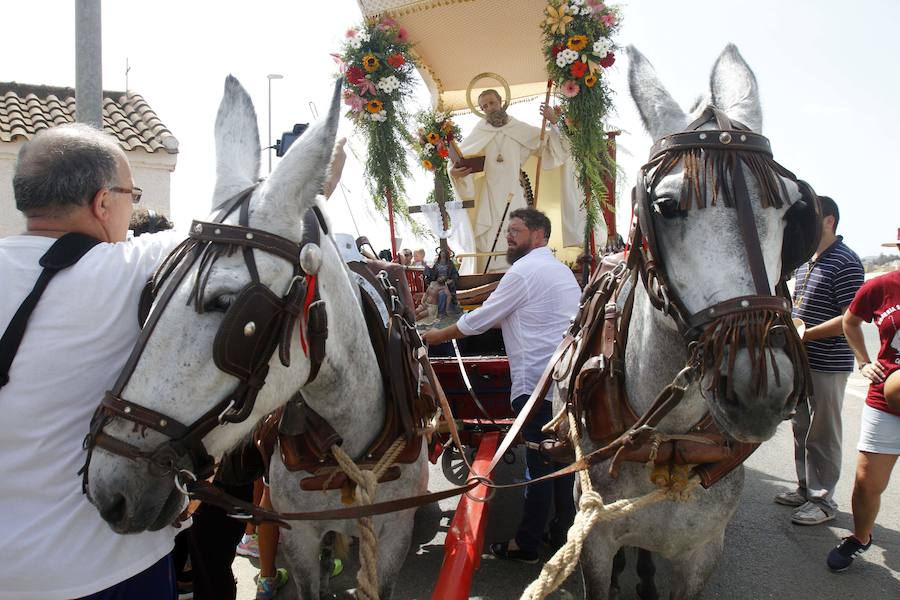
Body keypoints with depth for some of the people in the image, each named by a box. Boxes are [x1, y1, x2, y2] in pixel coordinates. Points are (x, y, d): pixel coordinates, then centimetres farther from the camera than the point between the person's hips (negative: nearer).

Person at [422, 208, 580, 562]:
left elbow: (480, 319, -7)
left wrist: (438, 336, 5)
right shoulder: (561, 270, 18)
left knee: (539, 465, -1)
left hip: (539, 383, -9)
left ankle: (526, 545, 10)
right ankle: (562, 530, 26)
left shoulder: (523, 271, -11)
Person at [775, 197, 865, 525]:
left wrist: (804, 335, -23)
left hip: (827, 365, -9)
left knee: (823, 435, 2)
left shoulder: (844, 262, -16)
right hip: (801, 362, 9)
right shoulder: (805, 261, 12)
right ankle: (806, 488, 31)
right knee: (802, 429, 17)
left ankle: (823, 500, 14)